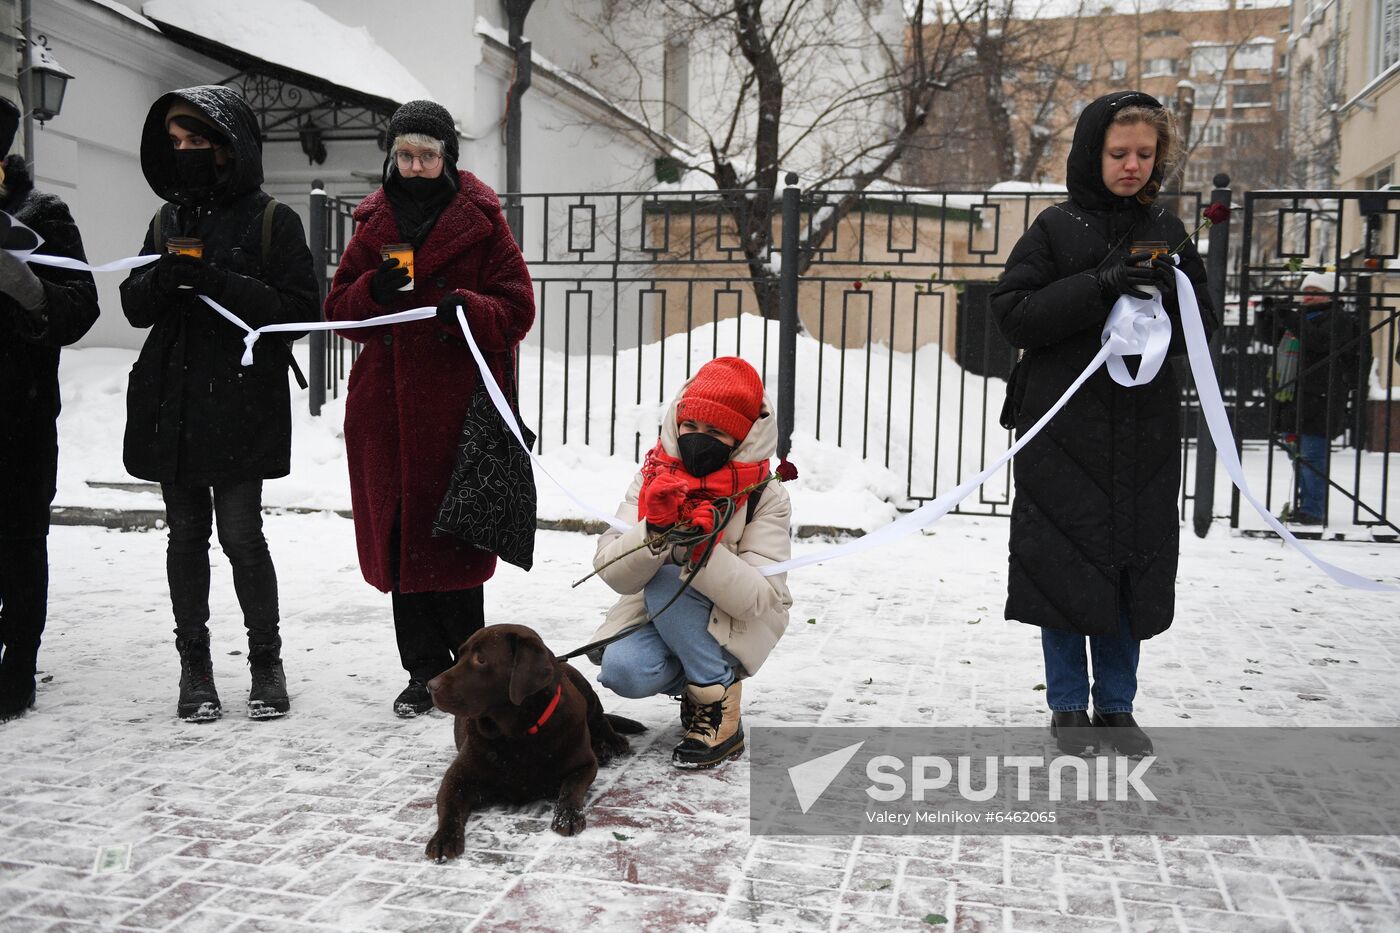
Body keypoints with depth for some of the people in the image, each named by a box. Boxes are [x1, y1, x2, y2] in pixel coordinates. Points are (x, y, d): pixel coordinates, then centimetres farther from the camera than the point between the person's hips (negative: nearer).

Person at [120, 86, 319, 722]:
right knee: (186, 533, 8)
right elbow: (134, 307, 14)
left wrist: (218, 283, -19)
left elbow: (301, 307, -9)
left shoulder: (271, 219, -2)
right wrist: (161, 279, -9)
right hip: (170, 402, 5)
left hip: (242, 403, -5)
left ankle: (266, 659, 13)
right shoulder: (167, 220, 15)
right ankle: (194, 665, 19)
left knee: (240, 532, -4)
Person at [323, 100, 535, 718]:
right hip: (387, 405, 4)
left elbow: (517, 309, -1)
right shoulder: (375, 223, 14)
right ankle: (424, 672, 16)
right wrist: (375, 290, -9)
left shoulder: (481, 221, 2)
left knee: (452, 534, -3)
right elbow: (338, 310, 12)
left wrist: (466, 307, -20)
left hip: (457, 405, -4)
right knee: (399, 534, 5)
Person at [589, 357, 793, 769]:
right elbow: (612, 573, -18)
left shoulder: (766, 497, -15)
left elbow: (759, 599, -27)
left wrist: (701, 551, -42)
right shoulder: (655, 475, -9)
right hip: (659, 614, 3)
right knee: (620, 670, -28)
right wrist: (654, 533, -38)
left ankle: (720, 715, -17)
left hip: (737, 625, -3)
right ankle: (694, 680, 6)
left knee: (665, 582, -30)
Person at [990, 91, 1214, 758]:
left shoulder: (1167, 232, 11)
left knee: (1135, 567, 7)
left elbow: (1202, 329, 12)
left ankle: (1117, 707, 22)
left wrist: (1169, 296, -10)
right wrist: (1099, 287, -19)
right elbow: (1013, 314, -8)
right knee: (1066, 566, 1)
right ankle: (1069, 708, 17)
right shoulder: (1057, 228, 0)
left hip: (1146, 430, 4)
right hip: (1065, 427, -3)